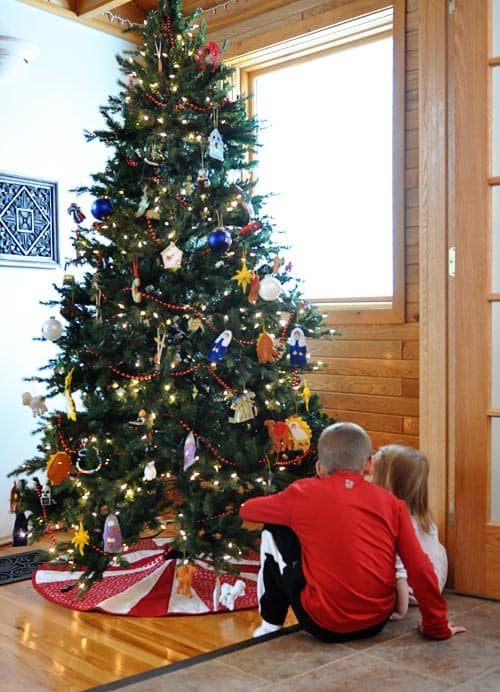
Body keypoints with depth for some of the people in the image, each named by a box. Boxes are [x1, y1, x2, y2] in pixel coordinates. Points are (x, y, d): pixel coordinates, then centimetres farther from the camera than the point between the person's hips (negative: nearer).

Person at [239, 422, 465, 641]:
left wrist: (293, 511, 30)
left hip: (325, 625, -3)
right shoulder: (391, 502, 0)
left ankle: (271, 624, 24)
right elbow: (421, 570, -3)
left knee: (273, 533, 13)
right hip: (377, 622, 4)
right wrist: (437, 627, 9)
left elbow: (247, 510, 12)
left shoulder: (305, 493, -4)